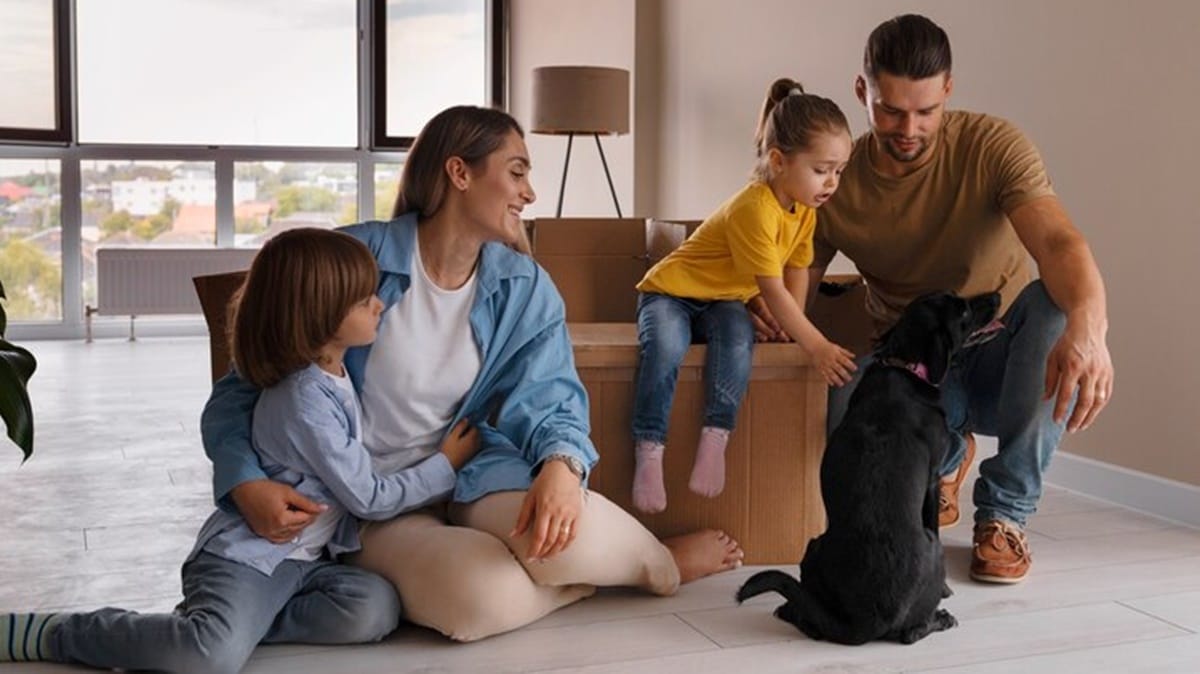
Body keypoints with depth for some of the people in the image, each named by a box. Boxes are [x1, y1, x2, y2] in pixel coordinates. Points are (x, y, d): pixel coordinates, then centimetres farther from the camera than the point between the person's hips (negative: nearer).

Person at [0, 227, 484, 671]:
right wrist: (447, 464, -4)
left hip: (302, 559, 8)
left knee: (376, 609, -18)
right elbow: (368, 498, -13)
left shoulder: (336, 374, 9)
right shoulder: (307, 401, -19)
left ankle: (239, 621, -7)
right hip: (248, 555, -8)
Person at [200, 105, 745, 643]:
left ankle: (655, 562, 4)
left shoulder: (525, 287, 1)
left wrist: (561, 465, -32)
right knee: (485, 597, -34)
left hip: (474, 471, 3)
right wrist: (247, 482, -27)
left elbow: (547, 398, -7)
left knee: (569, 537, -33)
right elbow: (243, 390, -7)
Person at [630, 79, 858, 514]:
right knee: (665, 345, -36)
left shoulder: (806, 209, -1)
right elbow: (773, 290, -27)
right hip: (670, 290, -6)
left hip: (723, 300, 6)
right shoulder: (753, 209, -28)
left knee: (739, 338, -30)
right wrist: (817, 347, -26)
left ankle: (716, 437, -27)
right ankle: (648, 451, -30)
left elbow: (798, 267, 10)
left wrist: (792, 322, -5)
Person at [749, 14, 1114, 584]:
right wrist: (766, 303, -22)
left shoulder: (993, 146, -15)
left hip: (1000, 358, -1)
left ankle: (1005, 511, -15)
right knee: (849, 408, -35)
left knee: (1056, 307, -36)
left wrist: (1087, 326, -54)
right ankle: (945, 454, 8)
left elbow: (1059, 243, -32)